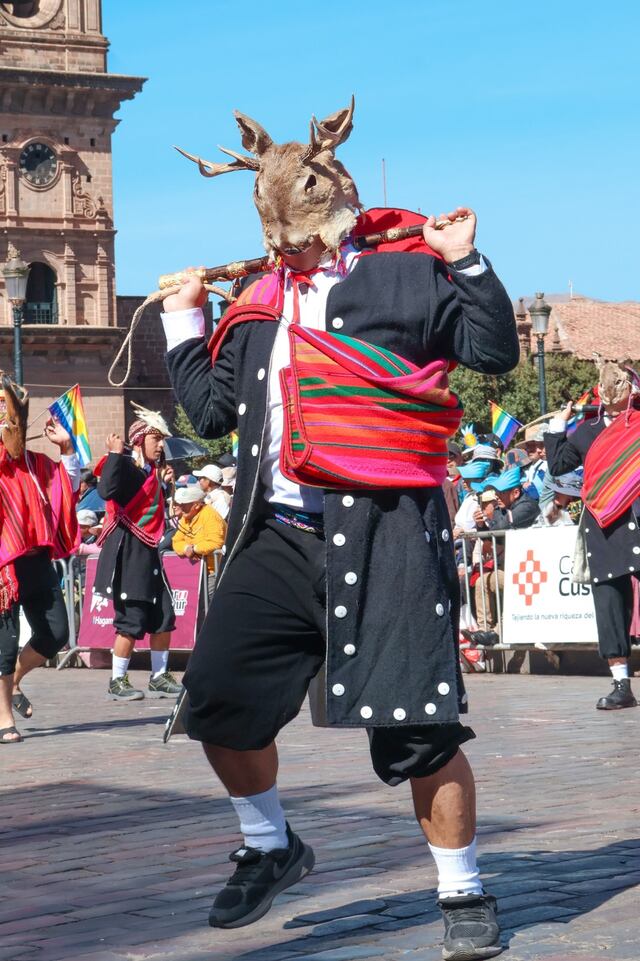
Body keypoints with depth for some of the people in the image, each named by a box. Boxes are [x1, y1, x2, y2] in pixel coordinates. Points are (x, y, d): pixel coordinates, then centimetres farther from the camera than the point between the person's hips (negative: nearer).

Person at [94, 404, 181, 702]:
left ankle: (159, 678, 21)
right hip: (127, 551, -9)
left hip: (148, 552, 9)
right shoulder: (124, 466, -12)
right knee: (132, 620, -5)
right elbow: (107, 490, -33)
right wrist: (115, 455, -32)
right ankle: (117, 682, 5)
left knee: (164, 617, 11)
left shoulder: (152, 471, 14)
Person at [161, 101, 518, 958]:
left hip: (384, 533, -6)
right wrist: (183, 325, 24)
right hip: (281, 535, 6)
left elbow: (495, 351, -2)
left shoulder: (403, 276, 3)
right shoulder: (257, 310, 19)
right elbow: (213, 410, 24)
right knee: (218, 697, 5)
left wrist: (466, 262, -11)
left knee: (416, 724, -6)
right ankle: (271, 849, 29)